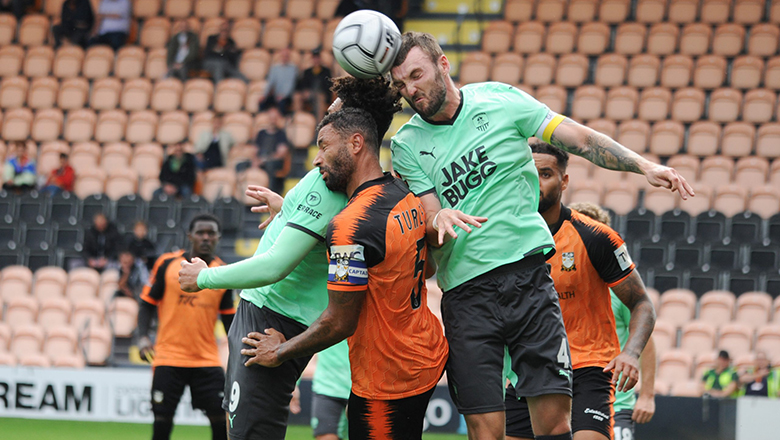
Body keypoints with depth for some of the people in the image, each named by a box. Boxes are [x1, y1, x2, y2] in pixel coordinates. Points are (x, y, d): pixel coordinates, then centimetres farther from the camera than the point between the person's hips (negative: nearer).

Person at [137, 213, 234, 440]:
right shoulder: (167, 264, 0)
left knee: (221, 419, -6)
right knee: (162, 420, -2)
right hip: (169, 357, -2)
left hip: (208, 360, 2)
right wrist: (143, 336, -10)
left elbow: (229, 317, 14)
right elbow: (147, 304, 4)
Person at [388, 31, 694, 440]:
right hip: (464, 293, 0)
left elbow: (578, 138, 5)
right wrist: (439, 219, -25)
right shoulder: (406, 145, 5)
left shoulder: (499, 99, 4)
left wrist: (644, 166, -6)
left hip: (527, 273, 0)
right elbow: (428, 222, -1)